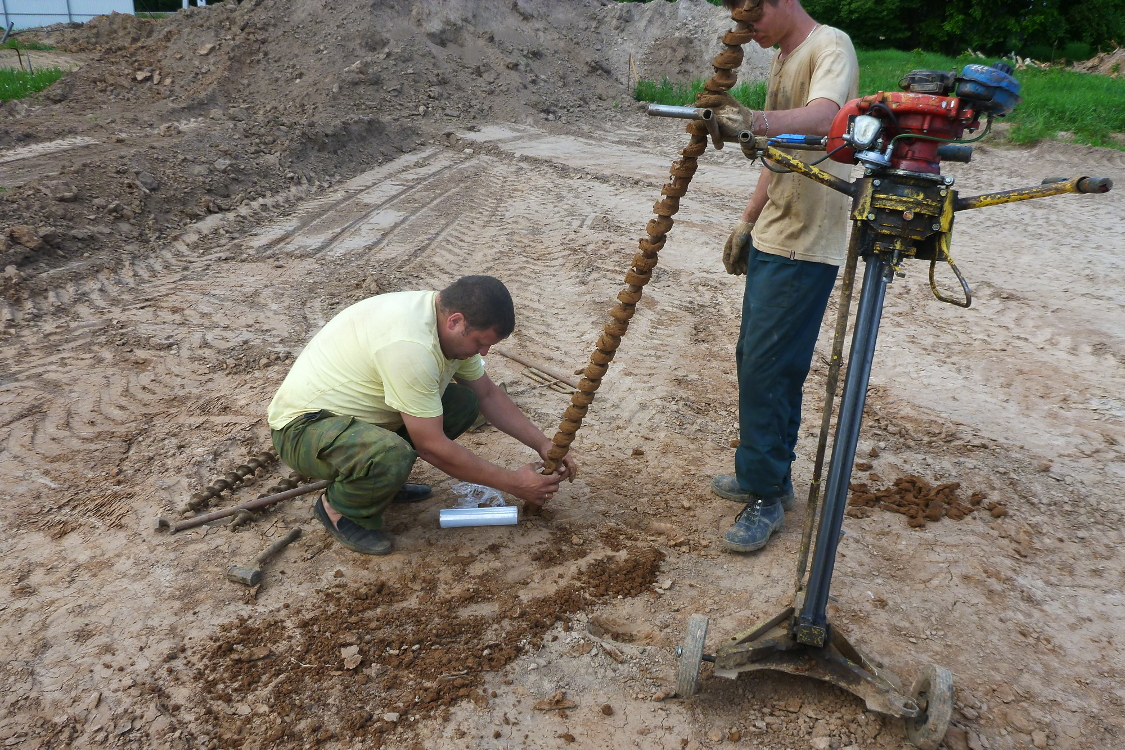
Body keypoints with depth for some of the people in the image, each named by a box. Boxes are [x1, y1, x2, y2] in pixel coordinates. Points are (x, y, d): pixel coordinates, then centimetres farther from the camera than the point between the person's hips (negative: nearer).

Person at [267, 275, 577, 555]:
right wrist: (513, 483, -20)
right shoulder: (409, 345, -34)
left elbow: (488, 394, 9)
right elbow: (432, 447, -28)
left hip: (361, 410, 9)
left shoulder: (451, 324, -5)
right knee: (391, 456, -38)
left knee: (464, 402, -2)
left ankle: (381, 478, 10)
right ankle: (340, 508, -5)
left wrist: (542, 444, 0)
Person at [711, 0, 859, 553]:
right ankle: (766, 475, 26)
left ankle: (766, 496, 5)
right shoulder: (782, 58, 17)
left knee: (767, 368, -9)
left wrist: (757, 121, -50)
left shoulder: (830, 46, -11)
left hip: (807, 244, -9)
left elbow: (823, 118, -32)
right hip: (771, 237, 10)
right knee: (755, 359, 12)